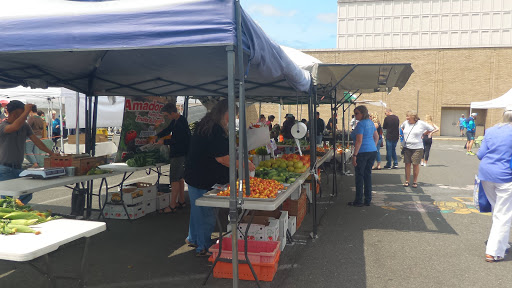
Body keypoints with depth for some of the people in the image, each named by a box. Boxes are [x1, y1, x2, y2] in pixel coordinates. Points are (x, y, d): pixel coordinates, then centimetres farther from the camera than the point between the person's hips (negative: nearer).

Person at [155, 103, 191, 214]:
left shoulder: (181, 123, -20)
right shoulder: (175, 121, 11)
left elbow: (178, 140, -22)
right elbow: (168, 130, 25)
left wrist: (164, 141, -10)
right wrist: (157, 136, 13)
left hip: (179, 155, -10)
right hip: (179, 154, 10)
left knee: (174, 179, -7)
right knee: (179, 178, 17)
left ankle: (172, 206, -2)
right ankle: (181, 201, 27)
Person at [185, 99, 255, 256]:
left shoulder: (204, 125, 10)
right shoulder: (216, 130, -23)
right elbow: (222, 158, -24)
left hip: (194, 177, 10)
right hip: (204, 180, -10)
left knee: (198, 209, 23)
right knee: (206, 213, 3)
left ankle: (193, 239, 40)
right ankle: (203, 248, 16)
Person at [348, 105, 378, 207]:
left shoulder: (361, 124, -14)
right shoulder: (370, 122, 13)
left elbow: (359, 141, -20)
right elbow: (376, 137, 21)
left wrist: (354, 155, -19)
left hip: (363, 152, -8)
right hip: (373, 151, 8)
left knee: (359, 176, 0)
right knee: (368, 175, 13)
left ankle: (358, 201, 5)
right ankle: (368, 200, 17)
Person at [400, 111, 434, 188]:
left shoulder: (421, 123, -5)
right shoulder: (406, 123, 7)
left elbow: (431, 129, 6)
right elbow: (401, 127, 30)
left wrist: (422, 134, 4)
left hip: (417, 148, -3)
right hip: (406, 147, 3)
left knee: (415, 164, -1)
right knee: (407, 164, 3)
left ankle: (415, 182, 10)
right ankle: (407, 181, 12)